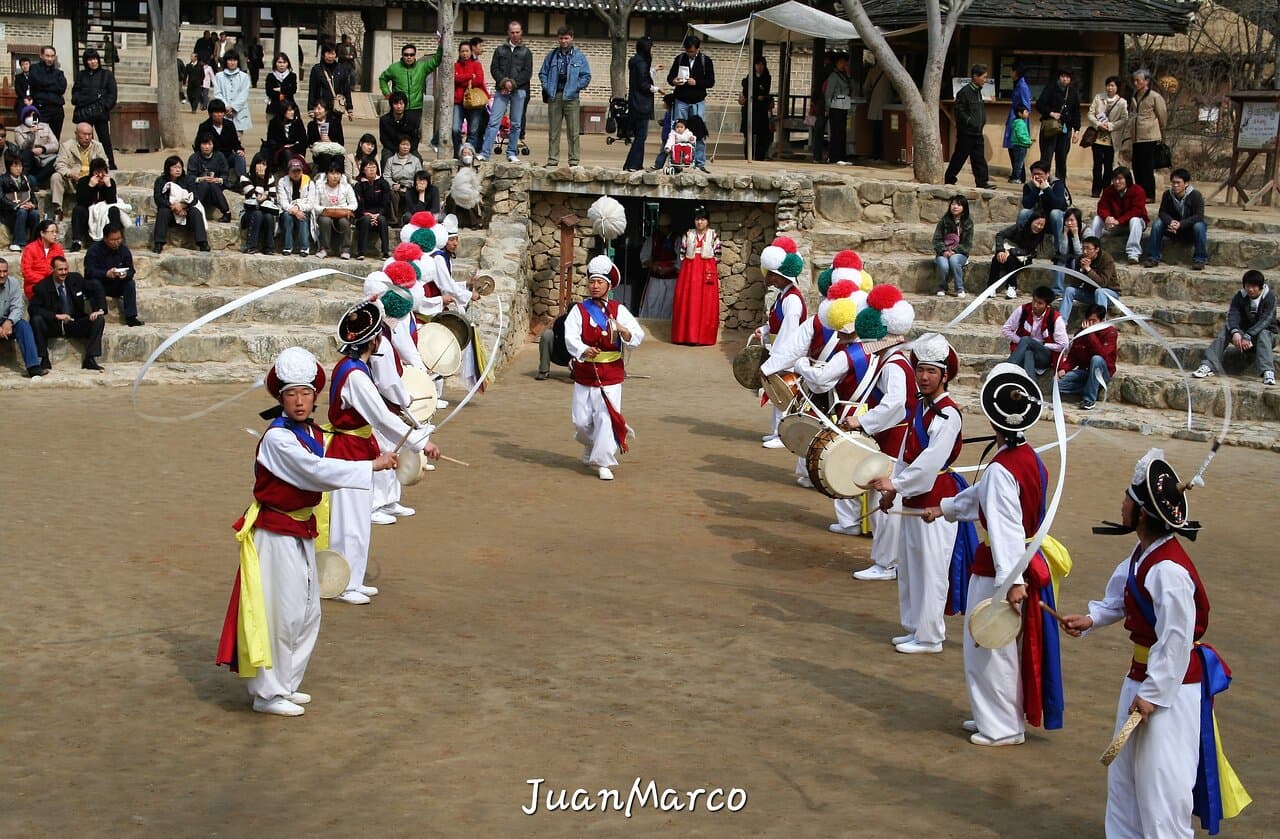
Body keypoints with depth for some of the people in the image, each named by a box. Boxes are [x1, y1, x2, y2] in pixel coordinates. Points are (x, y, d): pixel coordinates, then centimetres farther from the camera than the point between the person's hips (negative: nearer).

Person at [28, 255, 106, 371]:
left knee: (99, 319, -19)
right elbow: (33, 309, -17)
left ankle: (89, 359, -22)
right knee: (36, 319, -31)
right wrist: (56, 316, -28)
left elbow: (97, 290, 6)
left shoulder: (76, 279, -1)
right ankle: (44, 360, -24)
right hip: (52, 326, -2)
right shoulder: (42, 287, -9)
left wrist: (99, 310, -12)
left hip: (74, 325, 2)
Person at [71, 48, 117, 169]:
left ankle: (111, 166, -2)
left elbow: (112, 95, 6)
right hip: (83, 114, 2)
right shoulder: (81, 75, 16)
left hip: (101, 114, -2)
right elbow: (75, 95, 13)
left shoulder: (107, 74, 11)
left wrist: (104, 106, -8)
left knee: (105, 140, -5)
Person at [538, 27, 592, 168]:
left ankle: (574, 160, 0)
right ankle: (552, 159, 12)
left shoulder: (579, 56, 3)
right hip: (554, 98, 3)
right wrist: (547, 88, 1)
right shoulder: (552, 56, 11)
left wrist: (575, 88, -6)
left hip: (571, 98, -3)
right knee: (553, 131, 7)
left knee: (573, 131, -3)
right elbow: (542, 73, 15)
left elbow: (586, 76, 2)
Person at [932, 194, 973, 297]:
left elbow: (967, 244, 0)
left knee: (954, 260, -36)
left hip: (959, 253, 0)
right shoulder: (943, 221, 4)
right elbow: (937, 239, 2)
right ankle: (941, 288, -4)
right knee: (943, 265, -33)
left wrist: (954, 251, -15)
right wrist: (944, 251, -16)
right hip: (943, 253, 0)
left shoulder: (968, 223, 3)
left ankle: (960, 289, -20)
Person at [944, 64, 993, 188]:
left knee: (979, 158, 5)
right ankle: (949, 180, 10)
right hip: (966, 132, -8)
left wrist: (982, 121, 12)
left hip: (977, 132, 8)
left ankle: (982, 182, 5)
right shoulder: (965, 92, -13)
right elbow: (959, 112, -16)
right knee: (959, 157, 0)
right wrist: (970, 122, -18)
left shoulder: (978, 92, 14)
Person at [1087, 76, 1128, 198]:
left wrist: (1110, 126, -15)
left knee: (1108, 165, 4)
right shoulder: (1098, 98, 6)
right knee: (1097, 163, -2)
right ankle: (1096, 189, 4)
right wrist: (1098, 124, -12)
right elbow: (1091, 113, 4)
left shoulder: (1122, 102, 0)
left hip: (1111, 138, -1)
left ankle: (1106, 190, 12)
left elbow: (1124, 119, -4)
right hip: (1097, 136, 1)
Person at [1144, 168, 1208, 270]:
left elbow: (1198, 216, -26)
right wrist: (1170, 222, -32)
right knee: (1157, 224, -20)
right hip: (1174, 230, 3)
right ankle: (1153, 258, -16)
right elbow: (1162, 212, -9)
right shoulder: (1167, 194, -8)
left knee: (1199, 226, -35)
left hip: (1190, 229, -3)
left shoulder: (1195, 195, -19)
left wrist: (1180, 224, -38)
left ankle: (1200, 260, -27)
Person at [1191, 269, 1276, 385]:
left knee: (1263, 333, -37)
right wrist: (1235, 332, -42)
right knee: (1226, 329, -24)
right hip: (1244, 332, 3)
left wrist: (1248, 337, -42)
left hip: (1266, 334, -3)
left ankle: (1268, 372, -54)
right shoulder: (1240, 297, -5)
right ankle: (1209, 365, -35)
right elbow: (1232, 315, -20)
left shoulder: (1269, 298, -15)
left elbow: (1265, 320, -27)